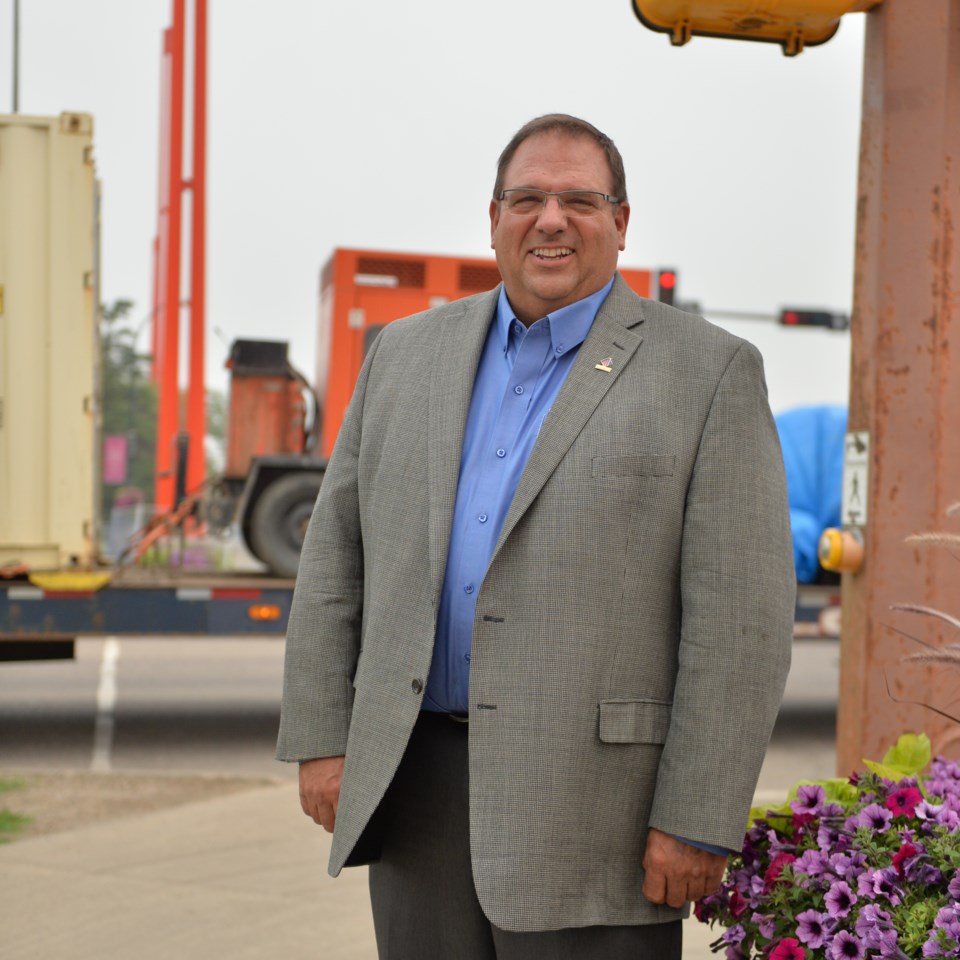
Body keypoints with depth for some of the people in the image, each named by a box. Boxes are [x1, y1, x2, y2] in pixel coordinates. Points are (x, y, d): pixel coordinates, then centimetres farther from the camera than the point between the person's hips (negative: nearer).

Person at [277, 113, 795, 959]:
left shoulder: (711, 373, -3)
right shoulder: (408, 353, 11)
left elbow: (740, 617, -8)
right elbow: (338, 552, 12)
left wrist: (696, 823, -12)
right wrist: (322, 738, 6)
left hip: (588, 801, -4)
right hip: (417, 784, 4)